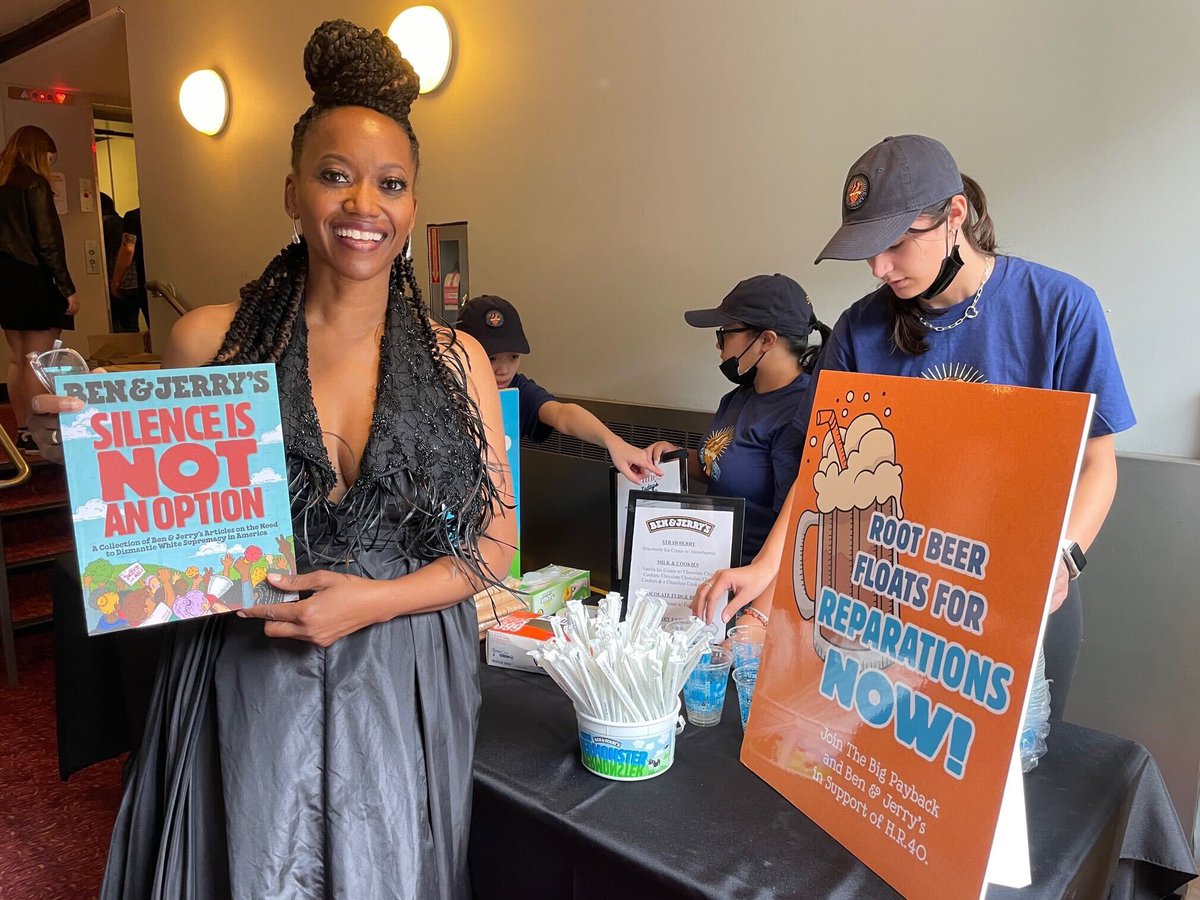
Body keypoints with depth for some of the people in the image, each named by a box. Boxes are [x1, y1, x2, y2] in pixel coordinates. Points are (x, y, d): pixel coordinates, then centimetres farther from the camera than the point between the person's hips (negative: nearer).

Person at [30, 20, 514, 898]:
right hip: (245, 688, 0)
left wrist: (375, 600, -13)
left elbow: (494, 541, 1)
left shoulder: (457, 361, -3)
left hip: (401, 692, 1)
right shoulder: (207, 343, -4)